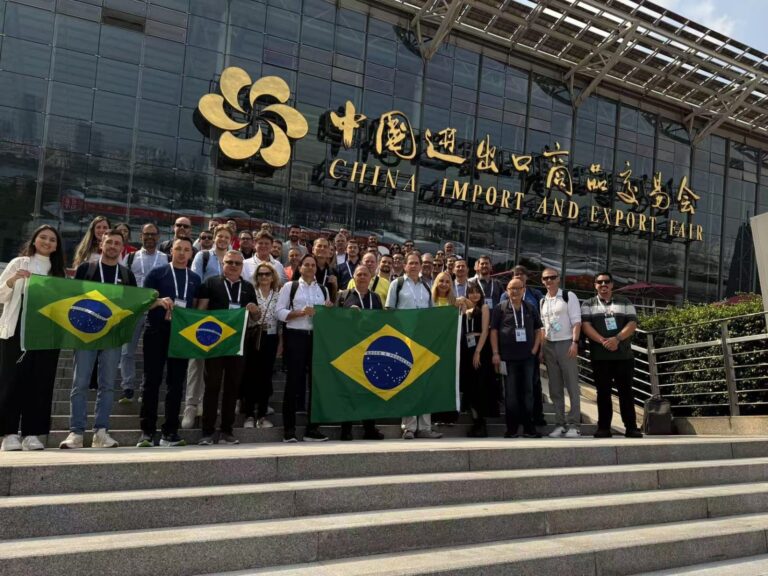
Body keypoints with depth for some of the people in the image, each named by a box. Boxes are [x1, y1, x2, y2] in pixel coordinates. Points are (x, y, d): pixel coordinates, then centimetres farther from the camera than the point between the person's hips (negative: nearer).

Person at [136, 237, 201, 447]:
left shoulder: (195, 279, 14)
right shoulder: (157, 273, 2)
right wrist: (159, 301, -21)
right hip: (157, 332, -3)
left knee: (176, 383, 4)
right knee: (152, 381, -2)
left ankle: (170, 432, 10)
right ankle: (147, 431, 4)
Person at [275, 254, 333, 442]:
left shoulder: (323, 289, 16)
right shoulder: (289, 286, 3)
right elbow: (280, 312, -4)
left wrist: (329, 309, -1)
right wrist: (300, 312, -16)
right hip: (295, 336, -4)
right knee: (294, 381, -1)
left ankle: (312, 428, 14)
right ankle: (289, 429, 7)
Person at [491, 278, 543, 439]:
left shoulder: (530, 308, 10)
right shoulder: (500, 309, 1)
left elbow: (538, 330, 15)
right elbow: (493, 331, -2)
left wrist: (535, 349, 3)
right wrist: (495, 353, -8)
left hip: (528, 357, 3)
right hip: (508, 357, -2)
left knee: (528, 392, 7)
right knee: (511, 394, 4)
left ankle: (529, 427, 14)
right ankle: (511, 428, 11)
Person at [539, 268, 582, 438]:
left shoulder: (568, 296, -1)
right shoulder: (542, 301, 15)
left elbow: (576, 322, -6)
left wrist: (575, 343, -17)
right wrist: (541, 348, 10)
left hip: (566, 344, -5)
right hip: (549, 346, 5)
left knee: (572, 386, -4)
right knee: (555, 389, 7)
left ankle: (573, 425, 1)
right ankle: (559, 424, 13)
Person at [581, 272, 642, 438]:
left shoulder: (624, 303, 11)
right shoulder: (588, 305, 9)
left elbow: (632, 323, 0)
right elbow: (585, 325, -5)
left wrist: (617, 339, -16)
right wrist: (603, 341, -18)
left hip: (624, 355, 0)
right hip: (599, 356, 0)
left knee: (626, 391, 1)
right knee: (603, 392, 2)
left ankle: (631, 427, 5)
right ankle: (603, 428, 7)